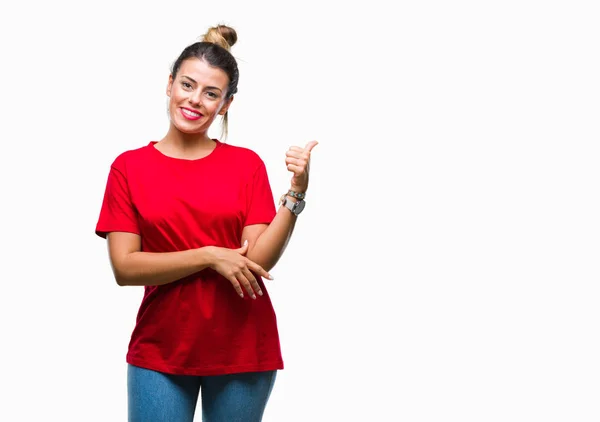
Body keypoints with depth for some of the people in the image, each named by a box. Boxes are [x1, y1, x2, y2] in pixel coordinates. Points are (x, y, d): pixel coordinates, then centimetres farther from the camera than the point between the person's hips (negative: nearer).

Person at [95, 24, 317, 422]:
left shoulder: (247, 164, 1)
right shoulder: (129, 167, -1)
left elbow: (259, 260, -7)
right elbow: (125, 267, -8)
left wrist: (297, 190, -16)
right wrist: (210, 256, -15)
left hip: (243, 348, 1)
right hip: (159, 351, -1)